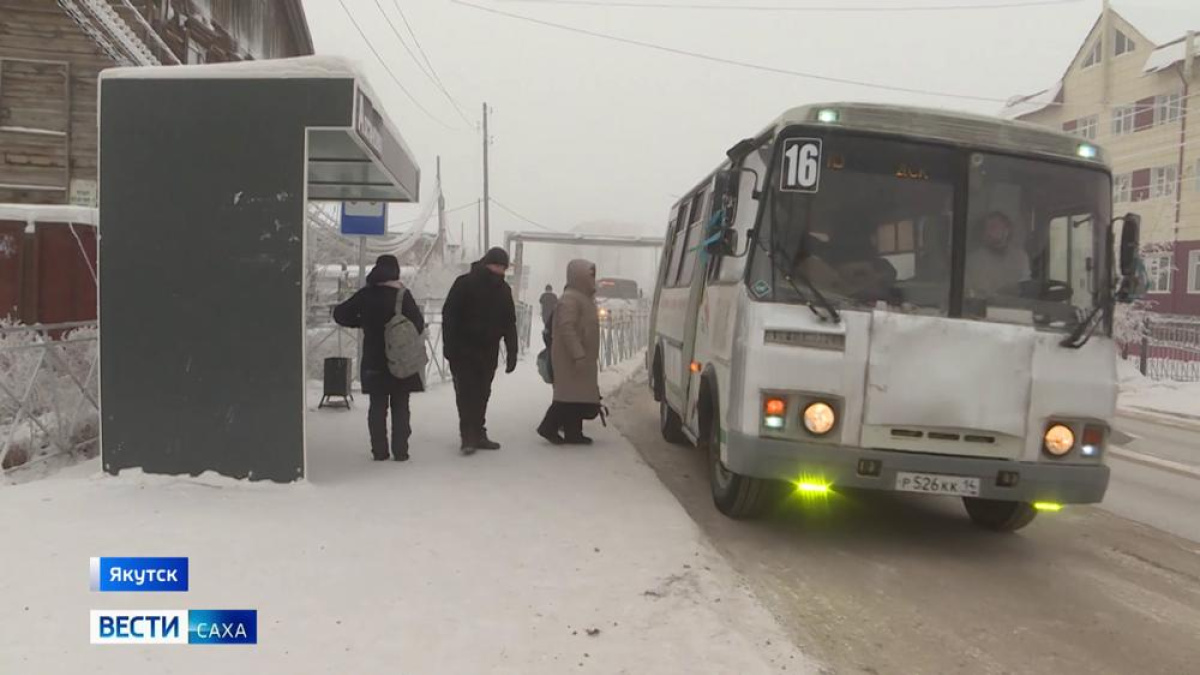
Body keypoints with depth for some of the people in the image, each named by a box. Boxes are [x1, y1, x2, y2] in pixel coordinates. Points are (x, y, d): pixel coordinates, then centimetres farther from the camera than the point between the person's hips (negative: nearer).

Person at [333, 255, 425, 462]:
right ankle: (400, 451, 4)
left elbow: (340, 314, 5)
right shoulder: (402, 294, -11)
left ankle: (379, 451, 11)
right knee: (400, 406, 6)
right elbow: (418, 324, -11)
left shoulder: (365, 295, 0)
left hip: (373, 361, 3)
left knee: (377, 406, 11)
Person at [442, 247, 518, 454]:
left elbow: (509, 323, 11)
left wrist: (512, 353, 6)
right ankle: (468, 437, -9)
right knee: (466, 392, -8)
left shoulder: (503, 289, 8)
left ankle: (477, 435, 16)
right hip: (463, 350, -5)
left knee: (482, 394, 9)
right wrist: (449, 345, -16)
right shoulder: (464, 284, -7)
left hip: (488, 352, 5)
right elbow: (449, 315, -9)